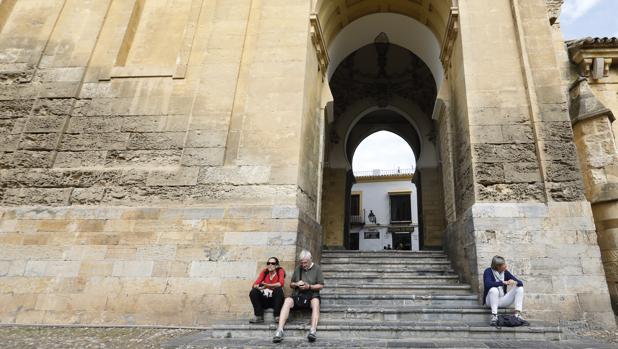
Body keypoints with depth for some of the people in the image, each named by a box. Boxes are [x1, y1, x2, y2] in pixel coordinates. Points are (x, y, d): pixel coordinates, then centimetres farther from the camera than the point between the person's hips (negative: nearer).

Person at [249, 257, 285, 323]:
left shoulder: (280, 271, -5)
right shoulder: (264, 271, 2)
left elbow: (281, 283, -24)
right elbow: (255, 284, -9)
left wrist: (268, 285, -34)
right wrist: (257, 287, -32)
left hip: (275, 300, -3)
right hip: (264, 300, 3)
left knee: (279, 290, -31)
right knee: (253, 292, -20)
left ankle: (277, 316, -23)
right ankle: (259, 316, -18)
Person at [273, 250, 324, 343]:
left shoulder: (316, 268, 6)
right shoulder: (298, 269, 15)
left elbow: (321, 285, 3)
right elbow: (291, 284, 22)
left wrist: (309, 286, -13)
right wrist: (296, 284, -2)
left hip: (312, 294, -2)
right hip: (298, 295, 2)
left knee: (316, 301, -38)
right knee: (287, 300, -30)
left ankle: (313, 331, -47)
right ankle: (279, 330, -38)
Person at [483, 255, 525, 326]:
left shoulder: (505, 272, 2)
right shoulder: (488, 271, -13)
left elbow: (521, 283, -1)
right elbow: (488, 284, -32)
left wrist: (515, 282, -24)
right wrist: (503, 282, -33)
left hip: (503, 300, 5)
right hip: (491, 301, -5)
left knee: (520, 288, -10)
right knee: (494, 290, -36)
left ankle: (517, 314, -17)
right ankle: (494, 316, -33)